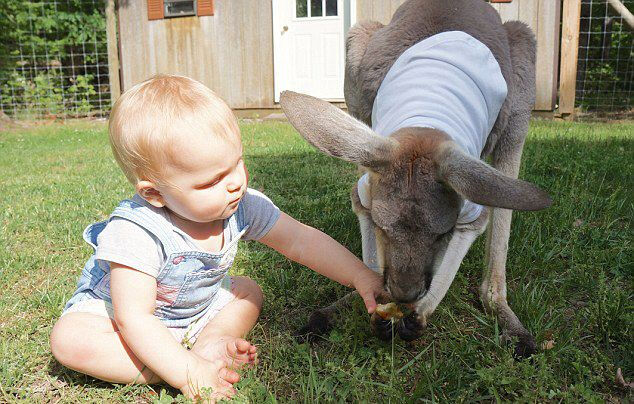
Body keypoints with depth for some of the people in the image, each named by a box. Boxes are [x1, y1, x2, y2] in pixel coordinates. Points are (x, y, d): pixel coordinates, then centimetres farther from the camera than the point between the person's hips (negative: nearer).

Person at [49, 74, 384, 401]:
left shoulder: (243, 206, -22)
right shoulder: (136, 233, -38)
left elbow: (300, 241, -16)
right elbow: (134, 318, -37)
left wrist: (360, 277, -21)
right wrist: (188, 373, -45)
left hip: (195, 308, 5)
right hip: (113, 311, -5)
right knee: (70, 339, -30)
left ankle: (210, 342, -23)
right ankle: (198, 359, -29)